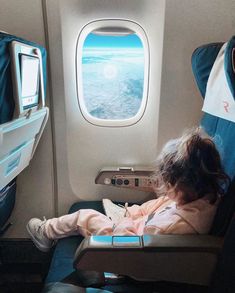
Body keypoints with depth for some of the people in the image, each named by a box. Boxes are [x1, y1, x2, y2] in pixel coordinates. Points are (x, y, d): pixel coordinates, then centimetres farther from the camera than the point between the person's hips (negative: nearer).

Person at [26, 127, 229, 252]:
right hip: (139, 227, 7)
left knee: (84, 217, 6)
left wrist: (121, 223, -10)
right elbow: (161, 203, -2)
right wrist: (131, 212, -5)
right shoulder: (207, 195, -17)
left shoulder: (176, 224, -42)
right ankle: (49, 231, 37)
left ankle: (46, 232, 34)